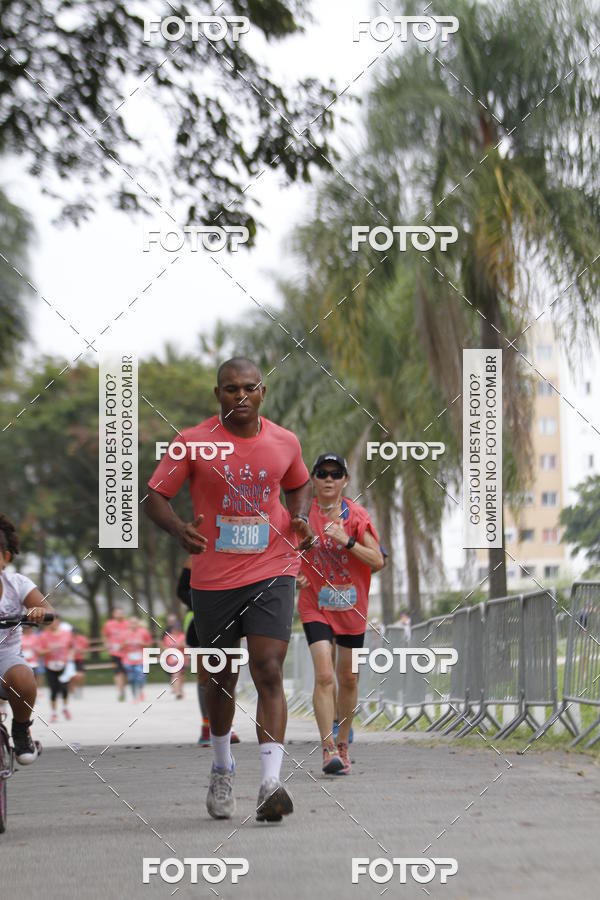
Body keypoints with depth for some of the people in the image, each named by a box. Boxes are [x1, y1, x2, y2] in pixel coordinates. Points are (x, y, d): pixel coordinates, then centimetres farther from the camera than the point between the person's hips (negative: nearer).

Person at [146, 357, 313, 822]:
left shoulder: (284, 442, 3)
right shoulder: (193, 443, -5)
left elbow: (300, 485, 23)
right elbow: (154, 496, -2)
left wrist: (300, 519, 2)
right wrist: (179, 528, -22)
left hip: (271, 573, 0)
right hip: (213, 578, 0)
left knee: (269, 672, -15)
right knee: (222, 678, 13)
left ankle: (271, 784, -21)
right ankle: (223, 770, 37)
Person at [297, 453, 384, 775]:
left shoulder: (357, 516, -4)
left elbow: (378, 561, -10)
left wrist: (347, 541, -23)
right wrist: (295, 574, -9)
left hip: (352, 606, 2)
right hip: (316, 605, -2)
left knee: (348, 678, 9)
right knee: (324, 675, -17)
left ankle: (343, 743, 27)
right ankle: (328, 748, -18)